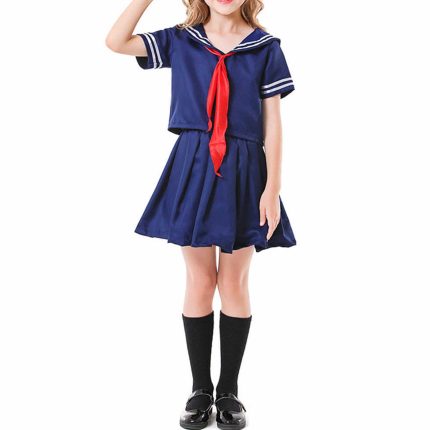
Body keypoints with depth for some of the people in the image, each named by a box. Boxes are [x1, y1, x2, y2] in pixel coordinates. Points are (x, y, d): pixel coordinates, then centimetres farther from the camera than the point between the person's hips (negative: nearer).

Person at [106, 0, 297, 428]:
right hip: (193, 167, 1)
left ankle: (229, 390, 20)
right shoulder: (179, 40, 7)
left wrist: (272, 188, -5)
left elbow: (272, 120, 1)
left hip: (243, 170, 0)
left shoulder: (265, 46, 3)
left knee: (233, 282, 5)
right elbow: (115, 42, 2)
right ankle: (200, 389, 21)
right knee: (199, 280, 6)